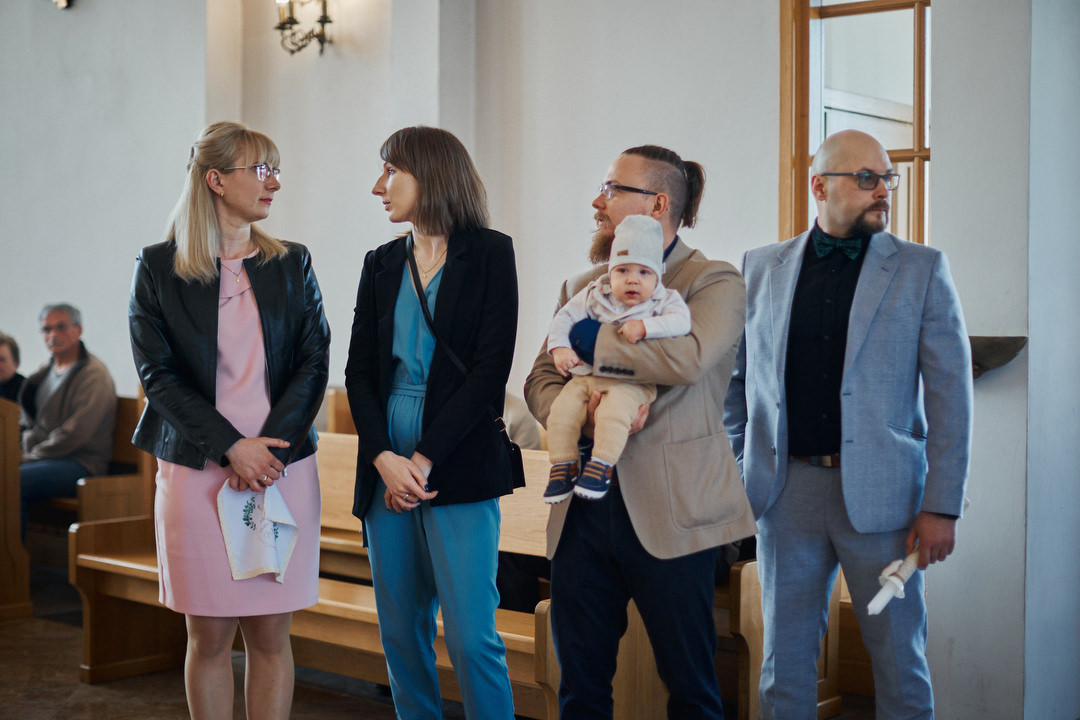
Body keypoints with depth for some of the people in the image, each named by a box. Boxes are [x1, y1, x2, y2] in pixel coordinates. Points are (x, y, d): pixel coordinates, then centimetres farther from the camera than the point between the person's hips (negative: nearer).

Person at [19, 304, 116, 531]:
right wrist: (25, 451, 2)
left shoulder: (94, 375, -10)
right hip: (42, 456, 8)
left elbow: (73, 435, -17)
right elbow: (28, 421, 23)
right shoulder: (46, 371, 17)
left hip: (81, 463, -8)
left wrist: (30, 458, -13)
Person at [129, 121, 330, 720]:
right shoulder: (158, 268, 2)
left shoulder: (292, 265, 9)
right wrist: (232, 447, -13)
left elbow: (314, 362, 3)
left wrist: (272, 448, -10)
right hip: (197, 469, -2)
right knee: (209, 636, 4)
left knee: (270, 634, 5)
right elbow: (158, 374, -4)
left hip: (283, 466, 2)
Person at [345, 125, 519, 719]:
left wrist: (424, 459, -13)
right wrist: (384, 458, -9)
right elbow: (358, 371, 8)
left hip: (458, 468, -5)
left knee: (470, 636, -7)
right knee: (400, 632, 9)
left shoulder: (489, 254, -1)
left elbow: (491, 367, -8)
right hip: (386, 467, 5)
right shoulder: (381, 265, 14)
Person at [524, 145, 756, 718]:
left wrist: (589, 341, -10)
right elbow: (540, 381, 10)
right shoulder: (579, 288, 17)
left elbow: (686, 359, -22)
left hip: (669, 511, -5)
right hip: (583, 508, 5)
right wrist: (584, 410, -13)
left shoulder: (715, 284, -2)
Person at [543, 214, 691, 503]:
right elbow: (564, 318, 10)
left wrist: (644, 326, -24)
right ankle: (563, 465, -2)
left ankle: (601, 465, -19)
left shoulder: (663, 300, 3)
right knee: (561, 409, -17)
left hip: (631, 383, -3)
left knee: (614, 411, -33)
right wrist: (559, 348, -6)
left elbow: (681, 321, -14)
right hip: (586, 375, 4)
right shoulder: (594, 295, 9)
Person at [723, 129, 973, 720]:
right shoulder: (762, 267, 8)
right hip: (787, 491, 2)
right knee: (784, 657, 9)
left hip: (880, 493, -1)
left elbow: (950, 393, -2)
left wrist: (941, 507, -8)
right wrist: (738, 471, 7)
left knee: (899, 658, 6)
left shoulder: (922, 270, 1)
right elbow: (736, 375, 14)